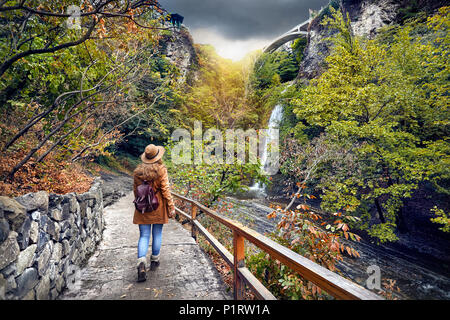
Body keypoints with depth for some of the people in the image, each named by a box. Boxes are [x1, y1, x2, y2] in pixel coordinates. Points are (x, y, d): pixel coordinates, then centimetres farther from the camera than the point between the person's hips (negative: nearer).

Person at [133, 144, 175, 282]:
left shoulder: (138, 171, 0)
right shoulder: (161, 169, -11)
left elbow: (135, 190, 8)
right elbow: (165, 190, -12)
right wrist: (171, 207, -5)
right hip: (158, 208, -2)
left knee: (144, 236, 6)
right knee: (157, 234, 14)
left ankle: (141, 263, -10)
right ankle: (154, 261, 27)